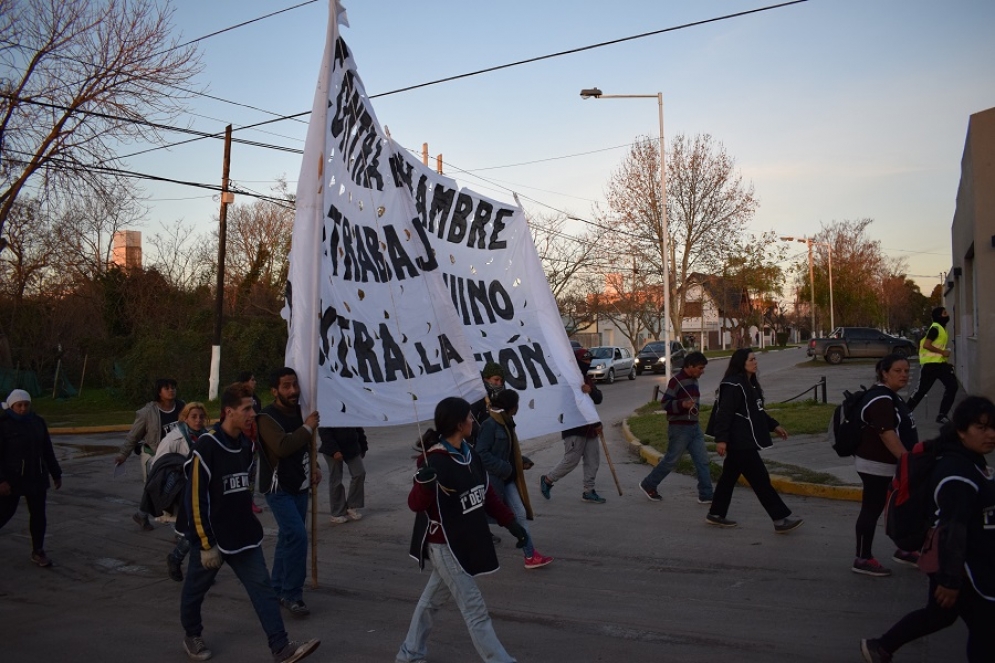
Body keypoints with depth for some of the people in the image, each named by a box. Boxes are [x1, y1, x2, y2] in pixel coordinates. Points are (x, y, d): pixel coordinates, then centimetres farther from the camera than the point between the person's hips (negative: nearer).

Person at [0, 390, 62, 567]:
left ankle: (38, 552, 13)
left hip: (36, 477, 4)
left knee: (38, 514, 4)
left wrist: (56, 474, 11)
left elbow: (48, 451, 10)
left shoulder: (37, 422, 4)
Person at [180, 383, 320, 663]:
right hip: (212, 537, -6)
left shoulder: (246, 443, 4)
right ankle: (192, 636, 40)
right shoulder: (206, 446, -19)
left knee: (262, 588, 0)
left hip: (244, 535, 6)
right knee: (196, 588, 15)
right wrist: (206, 543, -17)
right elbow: (195, 499, -18)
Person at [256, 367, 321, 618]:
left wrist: (314, 468, 7)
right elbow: (282, 447, -32)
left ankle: (279, 589, 27)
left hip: (299, 486, 8)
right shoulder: (267, 417, -15)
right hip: (278, 488, -8)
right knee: (297, 536, -17)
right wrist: (307, 428, -21)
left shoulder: (299, 412, 8)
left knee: (288, 537, 14)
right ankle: (291, 595, -8)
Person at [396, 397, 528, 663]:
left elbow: (487, 493, 11)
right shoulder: (434, 461, -23)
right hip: (445, 545, -8)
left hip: (466, 542, 8)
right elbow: (415, 504, -23)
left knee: (432, 599, 23)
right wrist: (424, 484, -43)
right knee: (475, 610, -1)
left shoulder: (469, 454, 2)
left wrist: (510, 522, 10)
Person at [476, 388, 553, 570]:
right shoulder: (490, 425, -19)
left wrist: (523, 461, 4)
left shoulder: (506, 423, 9)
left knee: (520, 514, 6)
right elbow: (481, 453, -23)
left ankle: (530, 556, 10)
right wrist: (503, 468, -22)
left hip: (508, 479, 9)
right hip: (493, 479, -9)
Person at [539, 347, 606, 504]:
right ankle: (547, 480, 14)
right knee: (571, 460, -5)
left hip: (589, 427, 9)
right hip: (574, 429, -9)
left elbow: (598, 399, 5)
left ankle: (588, 491, 17)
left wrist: (591, 391, -21)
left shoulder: (588, 380, 15)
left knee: (593, 460, 8)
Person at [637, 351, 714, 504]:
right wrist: (682, 405, -32)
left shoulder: (693, 380, 12)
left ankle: (706, 495, 7)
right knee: (670, 460, 1)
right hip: (679, 428, -8)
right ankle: (648, 485, 18)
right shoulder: (677, 380, -15)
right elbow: (666, 404, -18)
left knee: (703, 461, 3)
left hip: (694, 427, 8)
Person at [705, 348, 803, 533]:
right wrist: (721, 439, -25)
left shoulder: (751, 383, 14)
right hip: (740, 442, -10)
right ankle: (781, 519, 0)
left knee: (730, 476, 15)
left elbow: (757, 411, 23)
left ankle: (716, 514, 25)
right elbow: (724, 413, -22)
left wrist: (774, 425, 19)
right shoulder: (733, 385, -18)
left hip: (745, 441, 10)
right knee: (760, 479, -5)